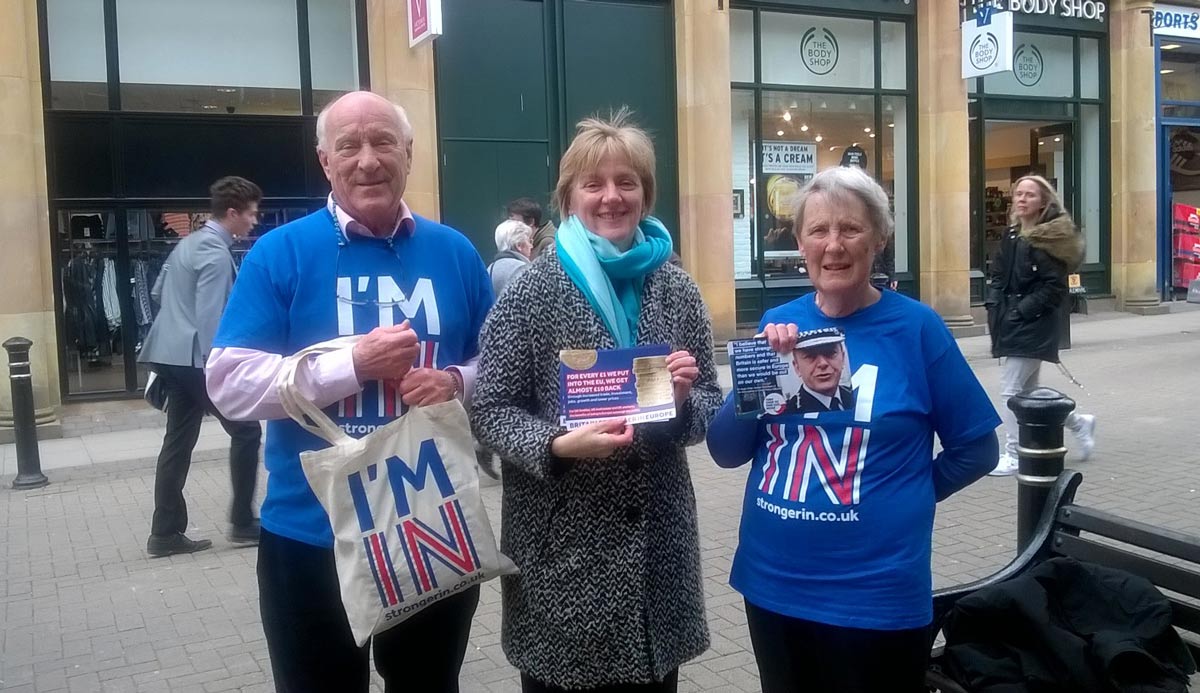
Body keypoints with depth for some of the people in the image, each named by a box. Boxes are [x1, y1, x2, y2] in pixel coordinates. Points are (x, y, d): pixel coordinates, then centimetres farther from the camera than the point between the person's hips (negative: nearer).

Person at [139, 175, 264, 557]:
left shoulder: (189, 242, 15)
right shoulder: (217, 254, -15)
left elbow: (157, 292, 25)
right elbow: (209, 318, -21)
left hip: (171, 354, 9)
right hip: (194, 357, -9)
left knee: (178, 441, 10)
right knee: (246, 430, 1)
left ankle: (165, 533, 13)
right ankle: (242, 523, 6)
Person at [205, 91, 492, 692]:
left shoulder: (455, 253, 3)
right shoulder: (279, 253, -7)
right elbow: (229, 383, -13)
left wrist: (456, 383, -13)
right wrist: (354, 364, -22)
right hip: (312, 535, -2)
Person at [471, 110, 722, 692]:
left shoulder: (676, 290, 4)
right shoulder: (534, 289, -7)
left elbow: (708, 406, 10)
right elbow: (489, 409, -7)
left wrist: (684, 401, -12)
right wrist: (556, 446, -23)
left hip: (658, 542, 4)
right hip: (560, 547, -3)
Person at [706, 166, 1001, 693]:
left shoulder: (915, 327, -9)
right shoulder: (778, 324, 0)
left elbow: (976, 449, 0)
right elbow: (727, 452, -1)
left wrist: (902, 497, -4)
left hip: (875, 596, -3)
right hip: (772, 584, 4)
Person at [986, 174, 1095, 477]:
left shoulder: (1051, 239, -10)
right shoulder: (1011, 236, 10)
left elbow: (1054, 289, -14)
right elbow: (997, 276, 14)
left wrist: (1021, 311, -17)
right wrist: (995, 307, -1)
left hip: (1034, 326, -8)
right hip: (1011, 324, 8)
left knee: (1011, 391, -7)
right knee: (1027, 391, 15)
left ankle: (1013, 455, 4)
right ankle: (1079, 423, 34)